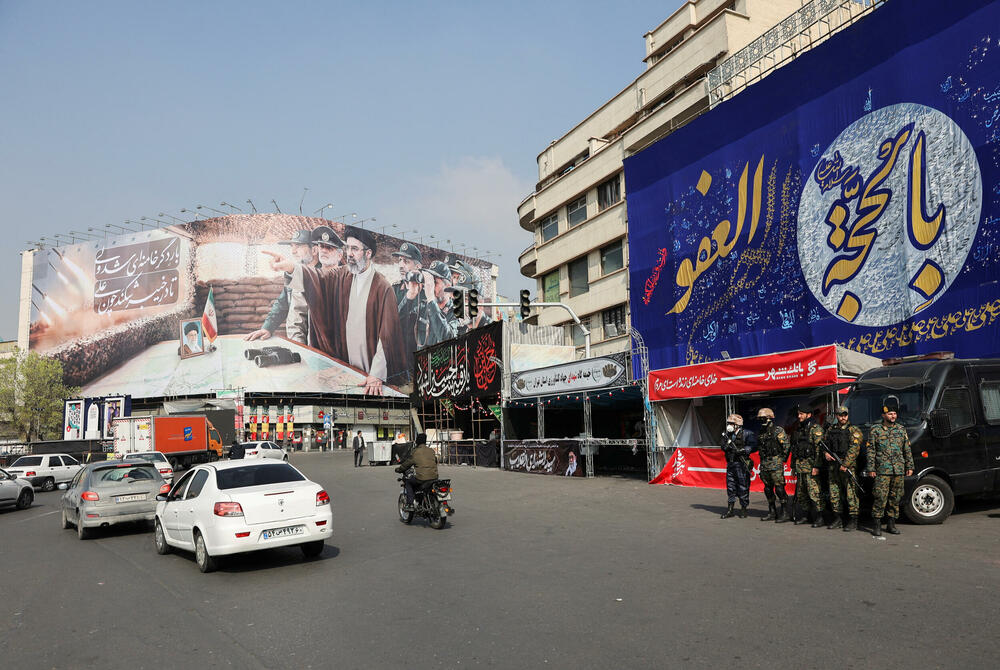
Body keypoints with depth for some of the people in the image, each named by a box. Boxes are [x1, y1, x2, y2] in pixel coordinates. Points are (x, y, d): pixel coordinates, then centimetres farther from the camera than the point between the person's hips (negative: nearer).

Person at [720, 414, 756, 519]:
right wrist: (726, 446, -4)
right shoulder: (727, 435, 12)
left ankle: (743, 509, 12)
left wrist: (743, 450, -26)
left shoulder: (746, 434, -7)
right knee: (730, 487, 10)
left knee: (743, 487, 0)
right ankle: (729, 509, 17)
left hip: (742, 465, -6)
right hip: (730, 465, 6)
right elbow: (724, 448, 18)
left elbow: (753, 446, -15)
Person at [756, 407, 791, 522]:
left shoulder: (778, 430, -8)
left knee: (779, 488, -9)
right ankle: (772, 513, 19)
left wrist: (782, 458, -5)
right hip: (764, 464, 8)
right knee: (768, 488, 11)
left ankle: (786, 513, -3)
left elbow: (787, 445, -9)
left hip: (775, 464, -8)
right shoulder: (761, 432, 14)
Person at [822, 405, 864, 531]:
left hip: (847, 465, -5)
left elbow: (854, 449, -11)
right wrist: (825, 453, 0)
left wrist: (845, 465, -18)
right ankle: (837, 519, 18)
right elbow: (824, 444, 22)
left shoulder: (853, 431, -2)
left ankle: (853, 521, -1)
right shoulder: (830, 429, 15)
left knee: (850, 493, -6)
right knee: (834, 493, 9)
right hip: (832, 465, 5)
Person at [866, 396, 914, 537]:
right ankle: (876, 525, -2)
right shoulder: (875, 430, 0)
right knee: (881, 498, -8)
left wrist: (909, 466, 11)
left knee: (895, 498, 8)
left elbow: (907, 450, 16)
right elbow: (871, 451, -1)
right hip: (882, 471, -4)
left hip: (899, 471, 4)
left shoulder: (901, 430, 12)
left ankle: (891, 524, 18)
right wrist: (871, 468, -6)